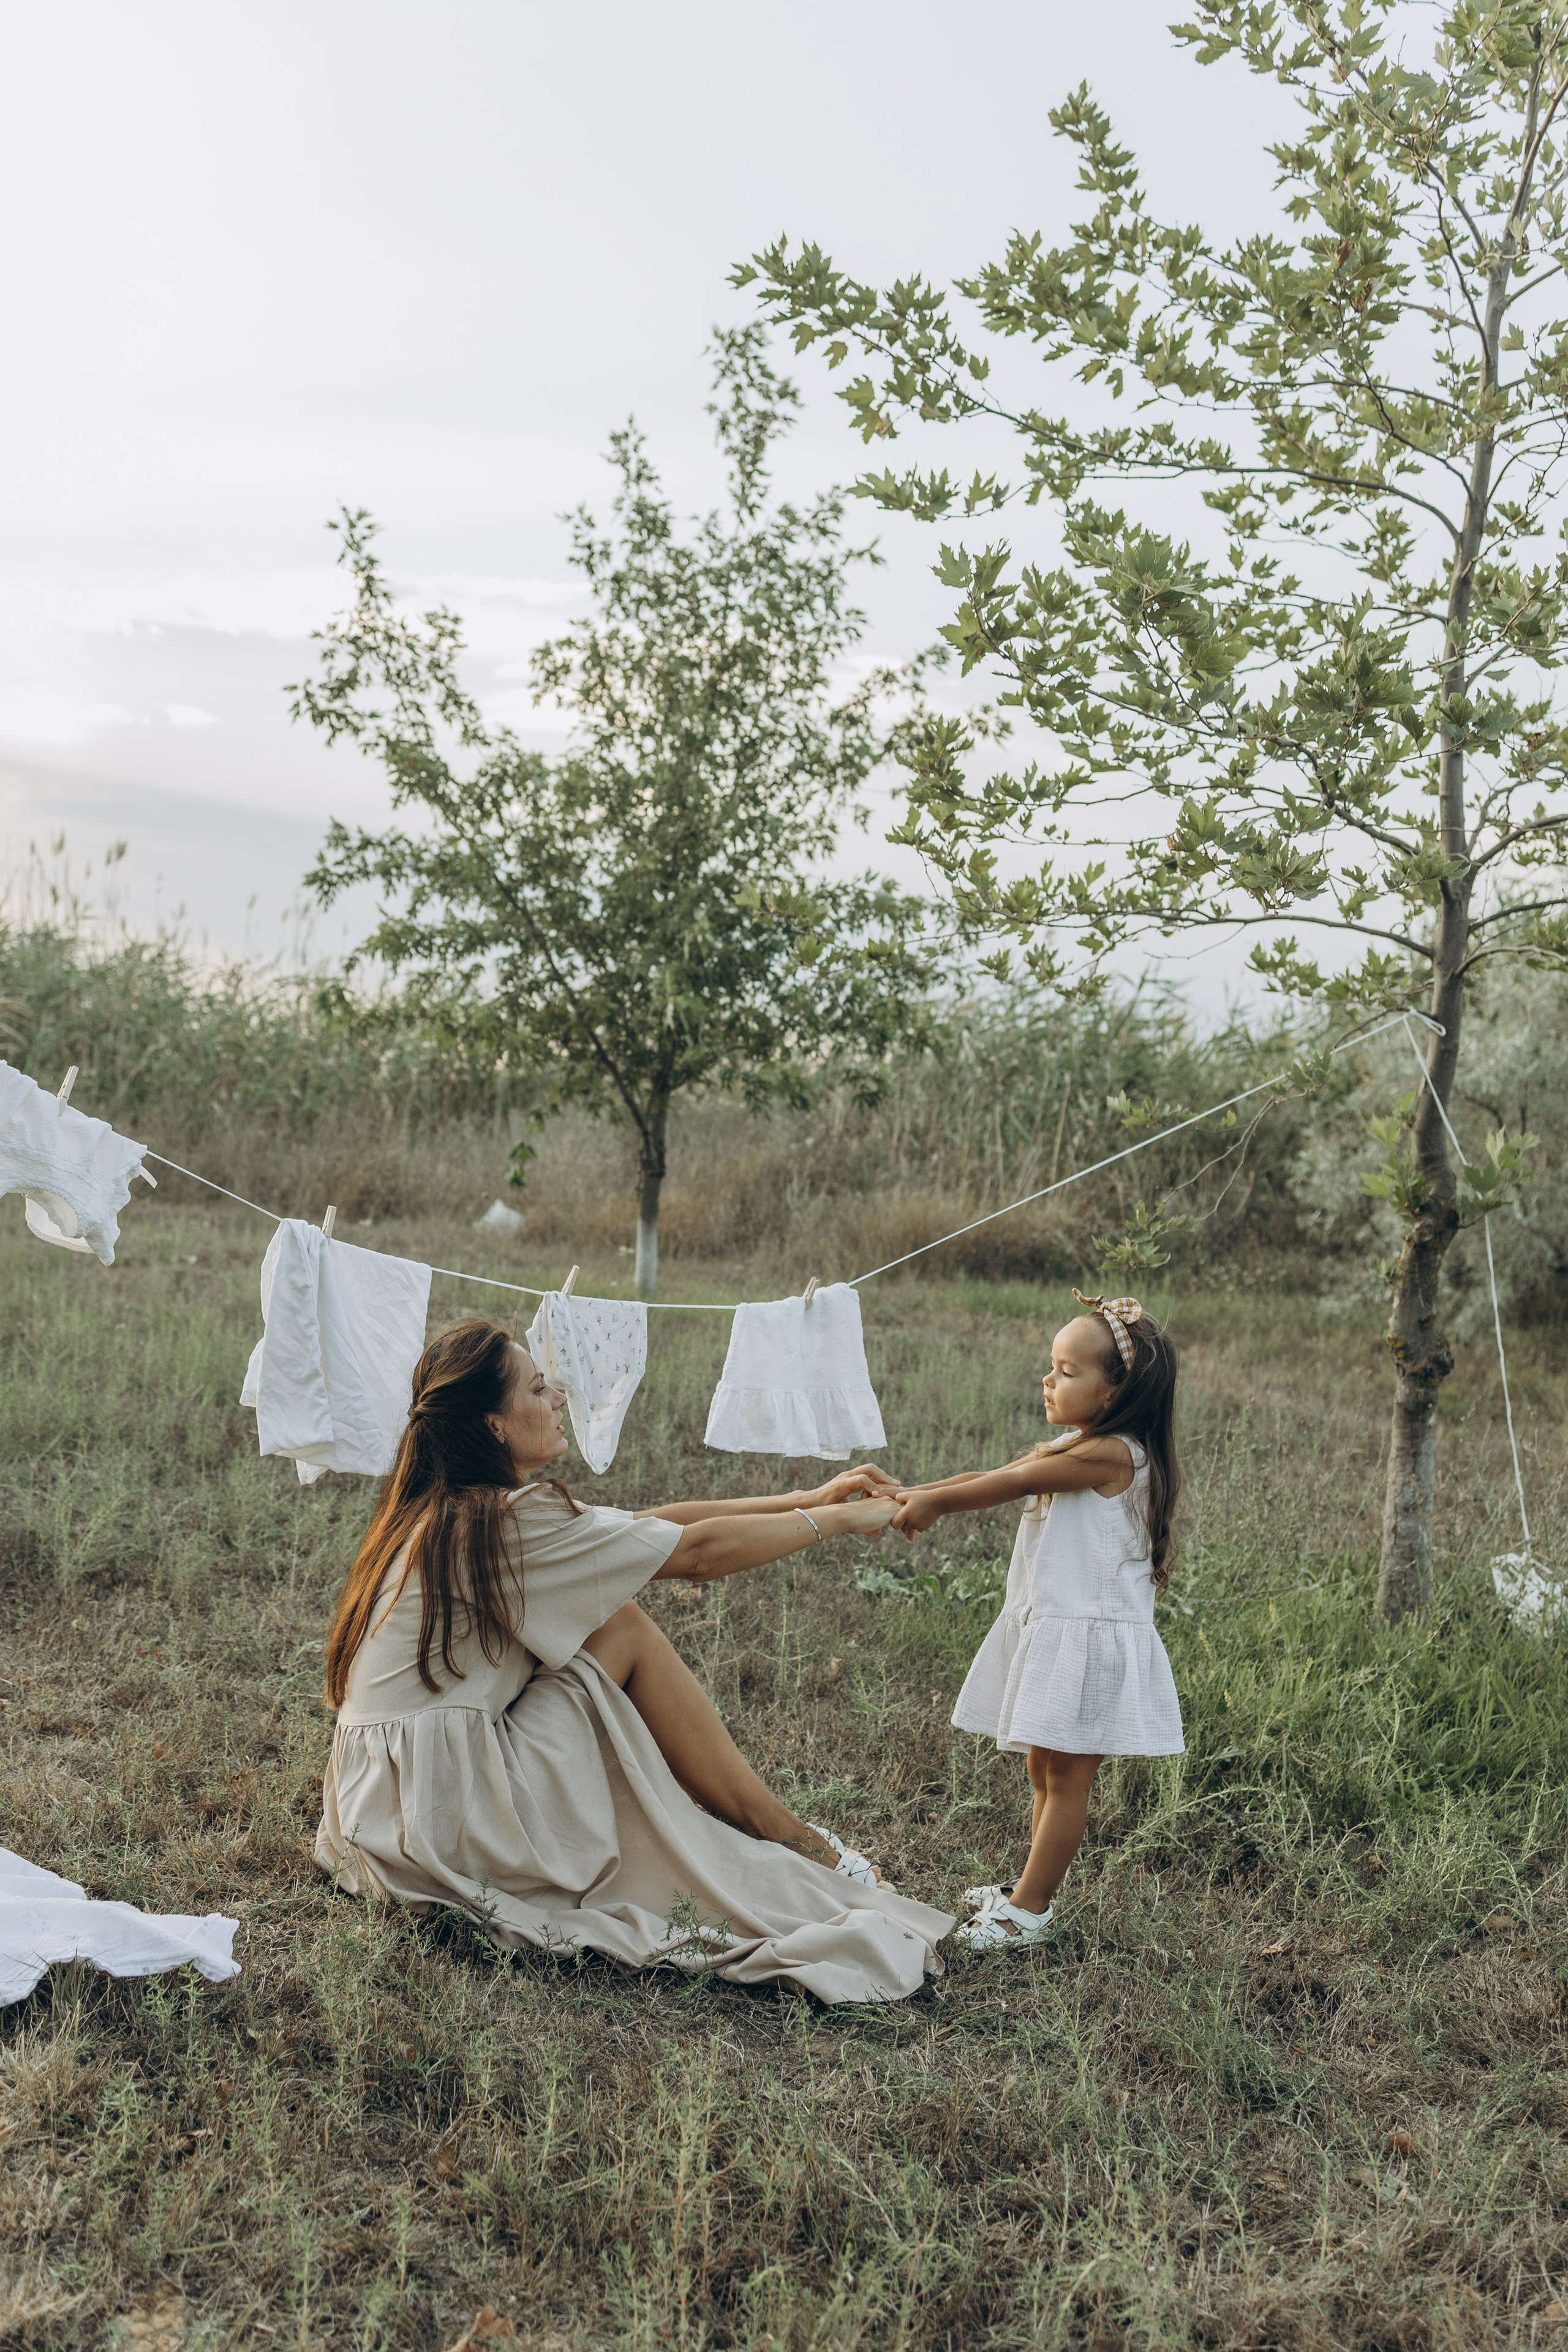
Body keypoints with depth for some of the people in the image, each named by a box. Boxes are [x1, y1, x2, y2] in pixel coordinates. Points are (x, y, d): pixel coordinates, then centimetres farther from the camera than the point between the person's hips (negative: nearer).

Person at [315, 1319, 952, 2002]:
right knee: (624, 1632, -6)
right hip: (443, 1824, -9)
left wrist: (809, 1500, 10)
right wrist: (839, 1520, 0)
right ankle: (794, 1843, 5)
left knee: (607, 1620, 9)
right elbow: (696, 1551, -13)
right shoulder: (502, 1522, -18)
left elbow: (655, 1523, 11)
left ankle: (770, 1828, 12)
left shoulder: (448, 1510, 10)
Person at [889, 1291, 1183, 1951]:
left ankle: (1028, 1911, 5)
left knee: (1065, 1775, 0)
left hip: (1089, 1637, -9)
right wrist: (912, 1496, -3)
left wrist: (934, 1501, -7)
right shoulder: (1072, 1448, 12)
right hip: (1048, 1630, 9)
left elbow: (1009, 1483, -15)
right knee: (1046, 1771, 18)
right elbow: (994, 1478, 6)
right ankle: (1030, 1889, 29)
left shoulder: (1113, 1455, -19)